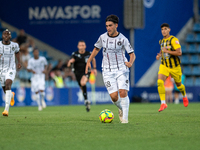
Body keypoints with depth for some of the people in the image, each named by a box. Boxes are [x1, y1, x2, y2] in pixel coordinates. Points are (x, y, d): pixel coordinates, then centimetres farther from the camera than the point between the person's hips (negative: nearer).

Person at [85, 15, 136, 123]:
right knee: (114, 96, -10)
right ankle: (121, 109, 22)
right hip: (108, 71, 2)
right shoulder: (103, 37, 2)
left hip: (121, 70, -2)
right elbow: (96, 49, 19)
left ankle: (125, 117, -7)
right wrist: (89, 61, 12)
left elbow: (132, 54, -3)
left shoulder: (122, 39, -6)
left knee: (123, 92, -18)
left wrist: (130, 62, -24)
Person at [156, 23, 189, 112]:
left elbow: (179, 53, -24)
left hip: (174, 67, -4)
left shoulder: (173, 40, -15)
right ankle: (163, 103, -19)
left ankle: (184, 96, 48)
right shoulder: (161, 41, 6)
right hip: (164, 65, 4)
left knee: (178, 84, 14)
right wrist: (159, 55, 6)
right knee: (160, 82, -20)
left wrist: (167, 51, -27)